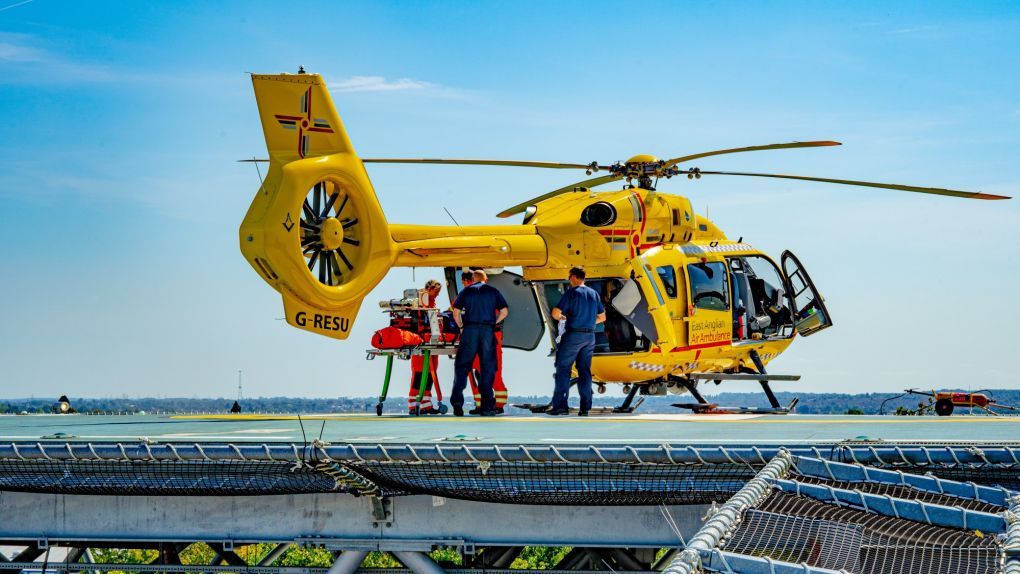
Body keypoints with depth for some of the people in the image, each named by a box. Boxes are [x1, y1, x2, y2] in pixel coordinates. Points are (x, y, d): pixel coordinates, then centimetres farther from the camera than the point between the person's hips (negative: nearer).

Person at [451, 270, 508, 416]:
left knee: (462, 365, 4)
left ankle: (457, 400, -11)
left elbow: (456, 312, 1)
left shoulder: (466, 291, 9)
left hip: (470, 329, 0)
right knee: (487, 367, 5)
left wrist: (461, 327, 12)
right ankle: (487, 407, 5)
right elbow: (504, 312, 4)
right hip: (488, 331, 1)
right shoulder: (493, 291, 11)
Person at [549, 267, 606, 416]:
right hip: (590, 336, 5)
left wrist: (560, 317, 9)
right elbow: (602, 317, 17)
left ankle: (560, 405, -6)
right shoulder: (594, 294, 11)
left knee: (563, 370, 0)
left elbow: (555, 312, -12)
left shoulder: (572, 292, -6)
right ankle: (585, 407, 4)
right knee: (585, 371, 8)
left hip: (573, 335, -5)